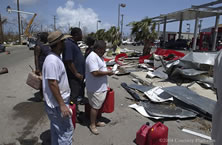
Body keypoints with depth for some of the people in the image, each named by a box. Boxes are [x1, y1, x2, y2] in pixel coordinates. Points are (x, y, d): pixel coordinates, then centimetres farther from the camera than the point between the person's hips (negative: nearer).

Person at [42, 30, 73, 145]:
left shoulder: (55, 57, 9)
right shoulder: (52, 60, -23)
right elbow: (52, 84, -26)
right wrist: (62, 105, -23)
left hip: (56, 103, 10)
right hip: (57, 104, -10)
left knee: (56, 129, 23)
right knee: (66, 131, 2)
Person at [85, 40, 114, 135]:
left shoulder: (98, 56, 11)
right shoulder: (92, 57, -23)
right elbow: (95, 73, -30)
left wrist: (107, 71, 8)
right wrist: (108, 72, -19)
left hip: (101, 87, 10)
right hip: (95, 89, -10)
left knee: (98, 106, 20)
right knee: (95, 107, 5)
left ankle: (95, 121, 37)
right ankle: (92, 125, 22)